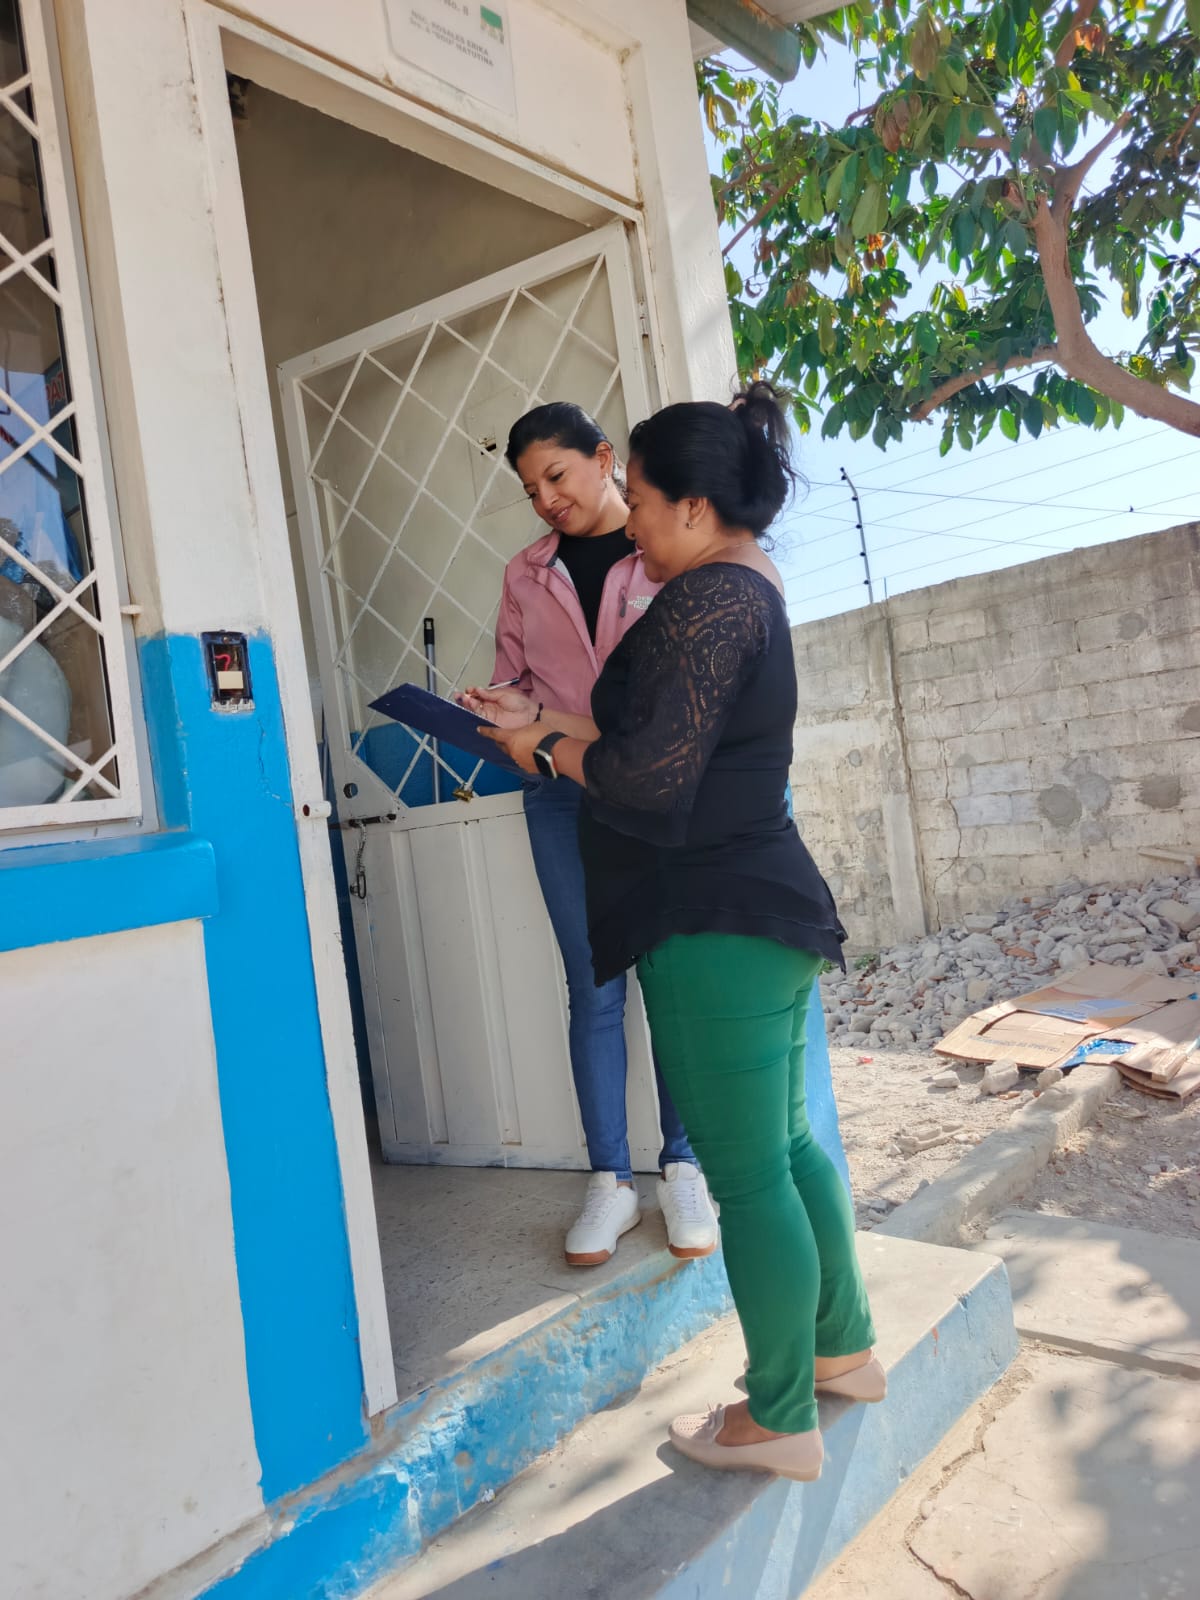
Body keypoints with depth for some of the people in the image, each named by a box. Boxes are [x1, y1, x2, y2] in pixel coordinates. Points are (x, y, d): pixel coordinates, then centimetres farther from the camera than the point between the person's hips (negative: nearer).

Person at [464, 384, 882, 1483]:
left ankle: (779, 1421, 19)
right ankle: (844, 1348, 37)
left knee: (746, 1174, 2)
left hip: (715, 923, -11)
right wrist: (552, 725, 16)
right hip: (765, 904, 11)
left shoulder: (707, 600, -16)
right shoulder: (749, 591, 16)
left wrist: (548, 750, -6)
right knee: (786, 1144, 21)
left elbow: (653, 782, -22)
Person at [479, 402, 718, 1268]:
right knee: (594, 988, 6)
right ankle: (611, 1181, 15)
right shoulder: (527, 575, 13)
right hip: (564, 799, 3)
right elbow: (514, 681, 16)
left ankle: (685, 1168, 18)